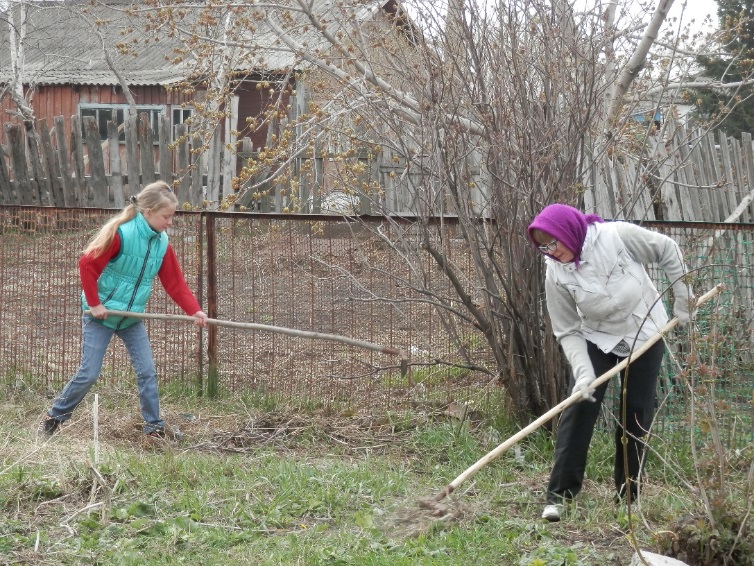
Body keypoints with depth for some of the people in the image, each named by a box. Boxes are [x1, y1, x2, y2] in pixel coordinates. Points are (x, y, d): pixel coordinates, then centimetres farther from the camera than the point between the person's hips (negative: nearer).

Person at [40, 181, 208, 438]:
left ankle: (154, 427, 7)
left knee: (147, 372, -1)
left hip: (132, 318, 6)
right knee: (89, 373, -4)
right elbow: (87, 265, -21)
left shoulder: (162, 243, -2)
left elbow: (175, 282, 0)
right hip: (101, 314, -6)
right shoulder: (120, 234, -23)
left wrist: (193, 310, -12)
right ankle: (53, 417, 14)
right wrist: (94, 303, -17)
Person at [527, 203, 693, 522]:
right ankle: (559, 493, -10)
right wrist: (583, 372, -26)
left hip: (645, 332, -1)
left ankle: (628, 496, 11)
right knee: (578, 408, -13)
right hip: (596, 338, 1)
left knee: (636, 413, 1)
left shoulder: (618, 236, -25)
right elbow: (568, 331, -14)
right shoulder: (556, 275, -19)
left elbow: (667, 251, -9)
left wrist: (681, 298, -4)